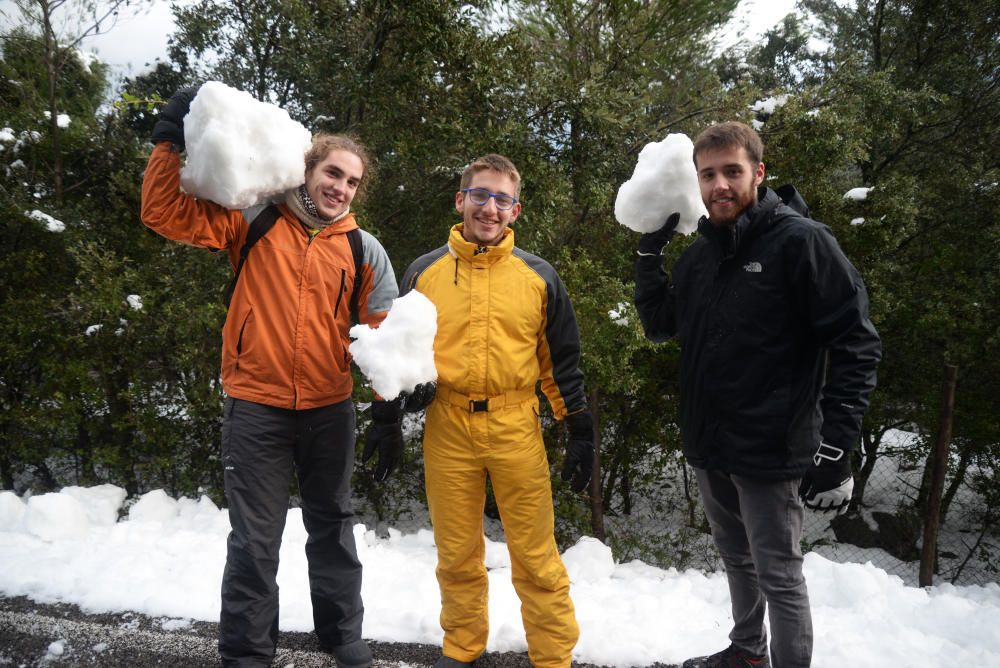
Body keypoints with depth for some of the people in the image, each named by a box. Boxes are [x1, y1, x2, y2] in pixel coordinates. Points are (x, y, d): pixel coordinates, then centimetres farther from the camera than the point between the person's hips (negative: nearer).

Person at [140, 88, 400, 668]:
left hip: (331, 411, 2)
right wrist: (172, 141, -16)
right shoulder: (255, 221, -2)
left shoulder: (364, 250, 1)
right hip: (257, 408, -2)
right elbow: (166, 213, -6)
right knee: (255, 539, 6)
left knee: (333, 527, 18)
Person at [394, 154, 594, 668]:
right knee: (457, 555, 13)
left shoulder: (538, 276, 4)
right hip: (447, 430, 1)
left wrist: (580, 432, 5)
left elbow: (562, 360, 7)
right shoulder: (424, 272, 5)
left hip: (517, 430, -1)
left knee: (536, 559, 4)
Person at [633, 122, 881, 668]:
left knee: (778, 577, 4)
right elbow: (659, 326, 15)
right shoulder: (700, 255, 7)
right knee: (737, 561, 23)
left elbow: (857, 345, -15)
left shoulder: (799, 240, -13)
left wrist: (836, 445, -20)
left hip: (770, 452, -7)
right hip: (709, 447, 7)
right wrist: (648, 253, 2)